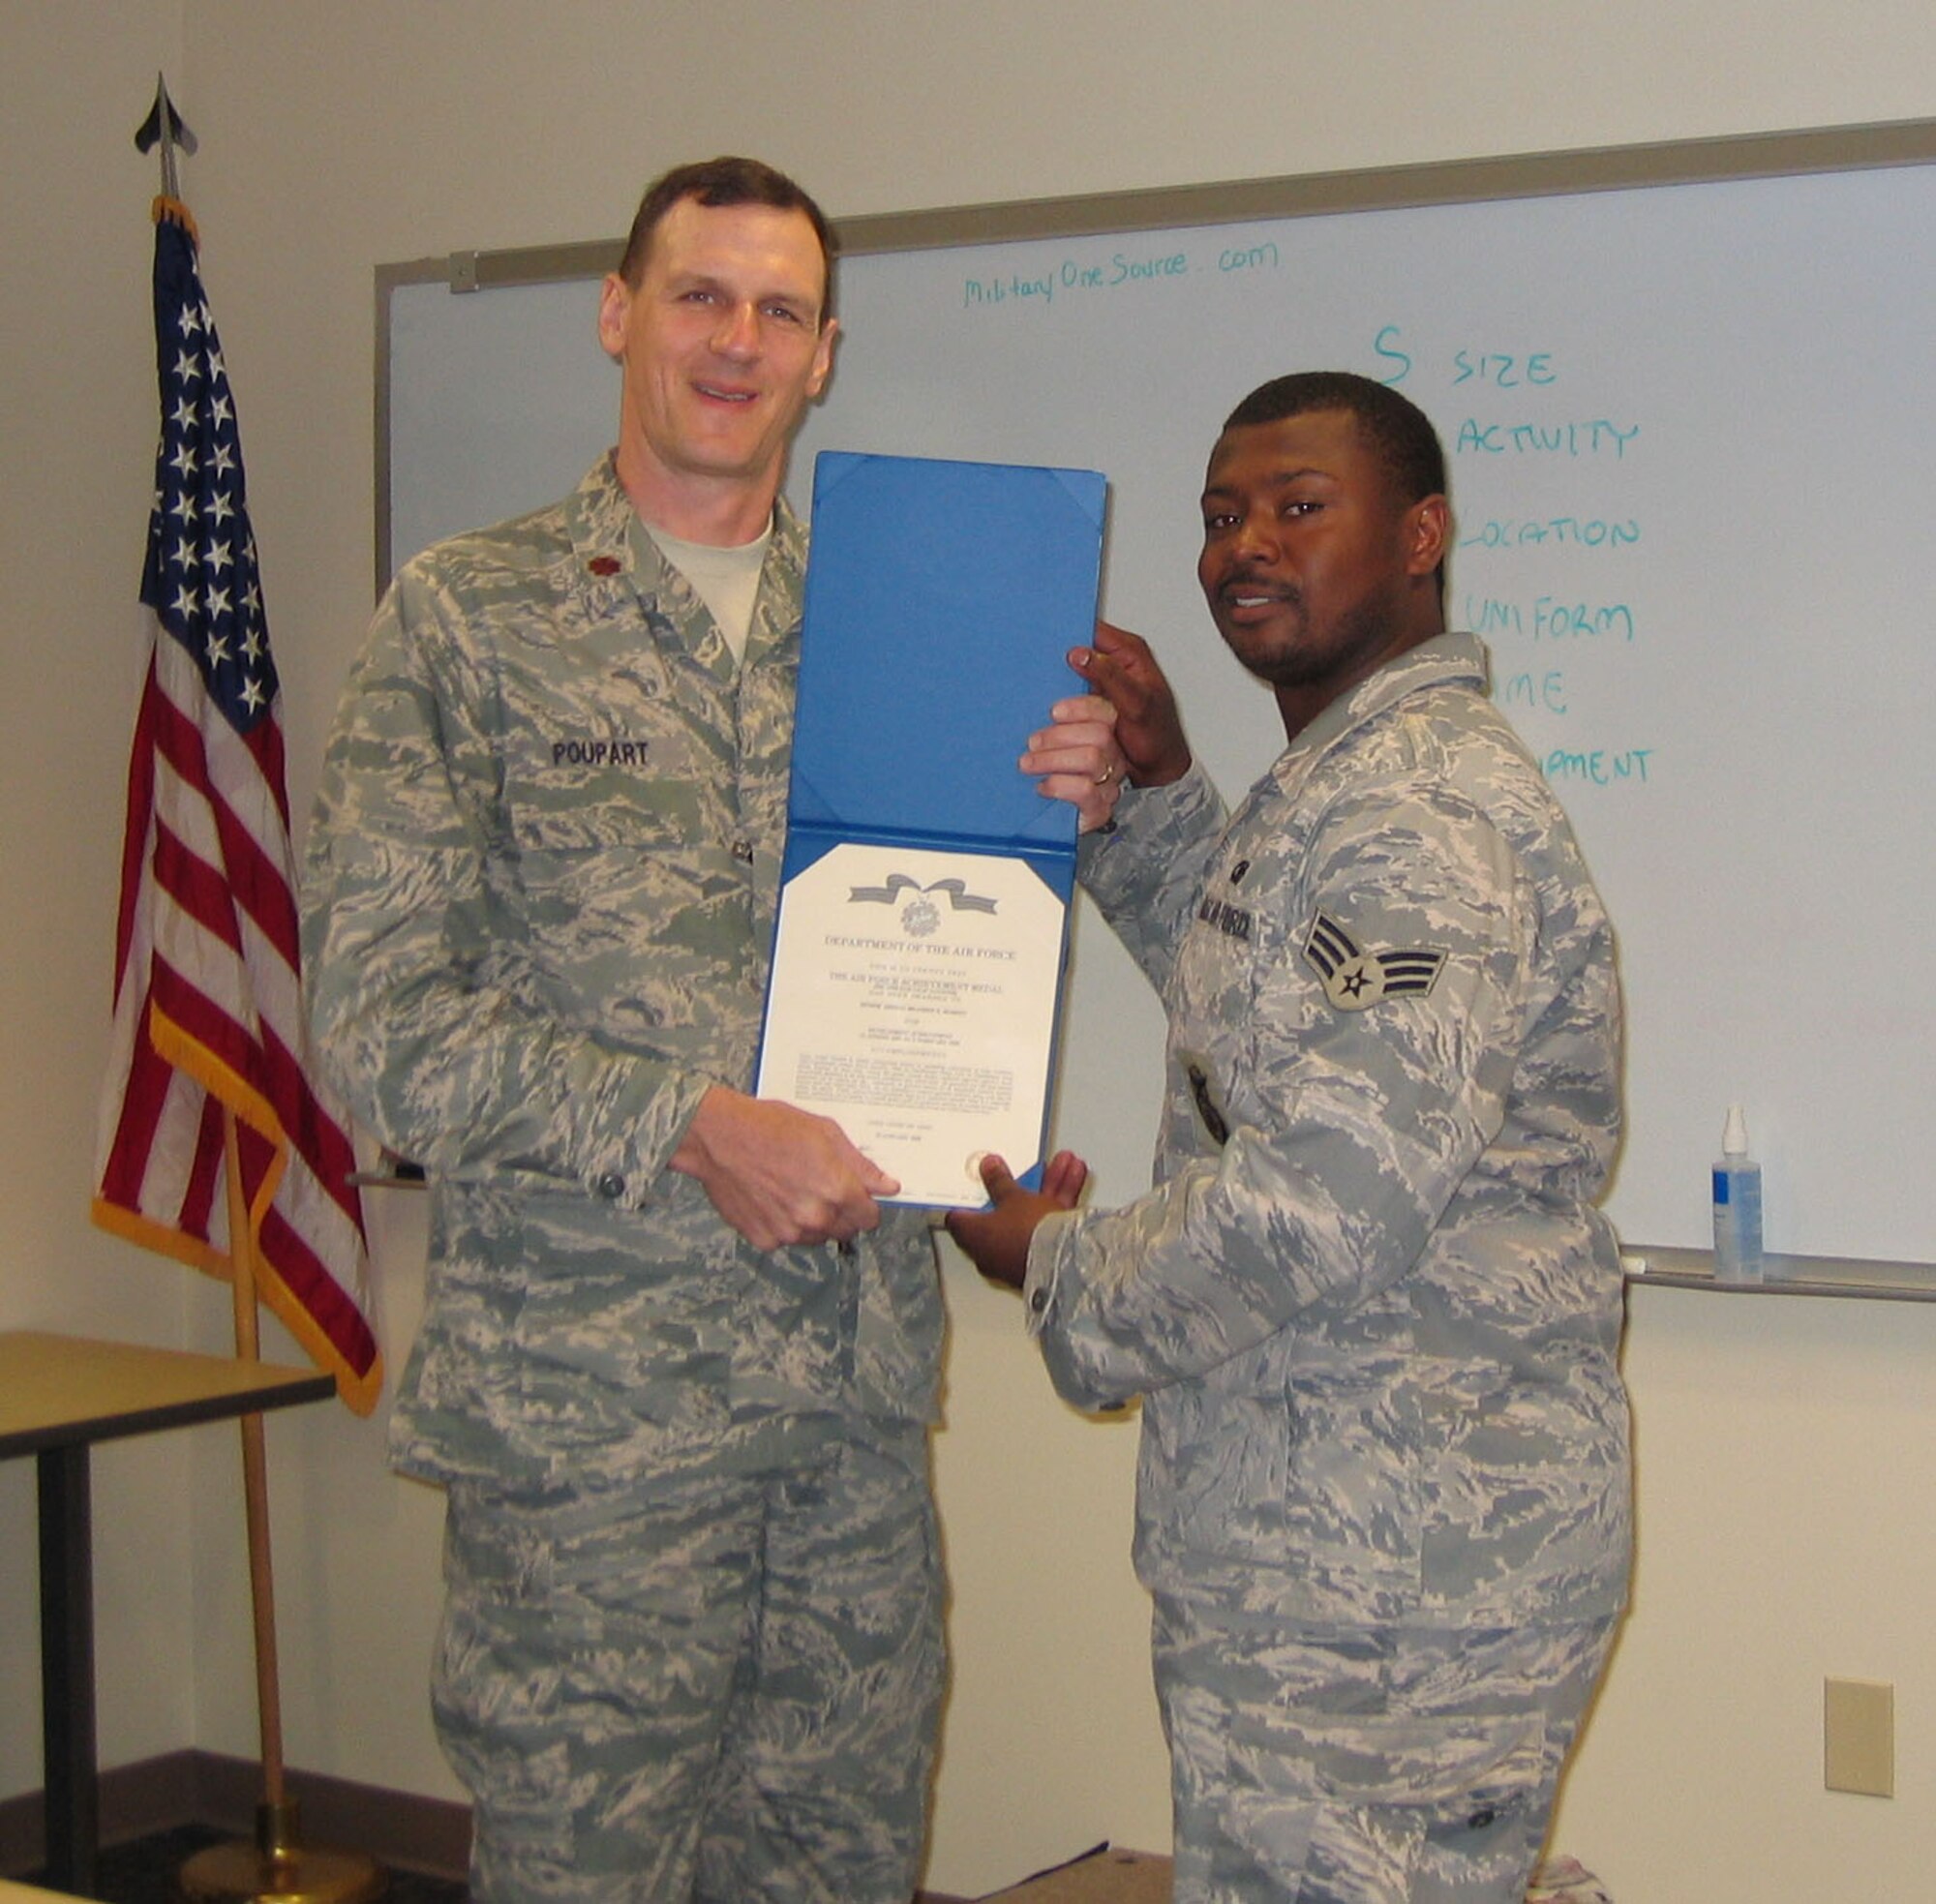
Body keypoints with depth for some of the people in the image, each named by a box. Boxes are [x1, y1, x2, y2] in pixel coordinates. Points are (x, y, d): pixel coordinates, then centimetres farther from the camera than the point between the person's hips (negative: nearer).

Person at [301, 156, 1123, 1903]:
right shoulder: (472, 615, -1)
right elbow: (383, 1011, -8)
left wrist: (1067, 814, -2)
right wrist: (685, 1129, -17)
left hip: (863, 1383, 5)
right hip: (589, 1395, -4)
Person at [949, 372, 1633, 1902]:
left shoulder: (1420, 819, -21)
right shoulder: (1341, 782, 14)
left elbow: (1326, 1204, -27)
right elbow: (1261, 1000, 29)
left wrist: (1061, 1268, -11)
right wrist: (1159, 795, 15)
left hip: (1391, 1573, -11)